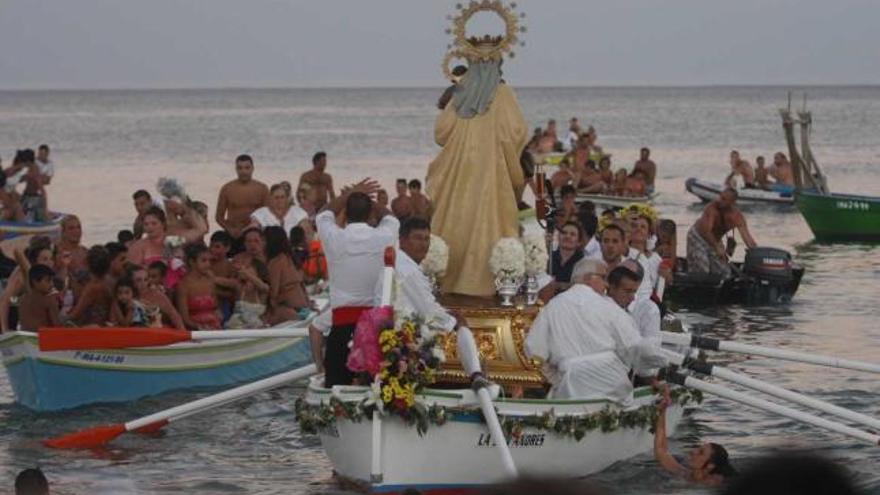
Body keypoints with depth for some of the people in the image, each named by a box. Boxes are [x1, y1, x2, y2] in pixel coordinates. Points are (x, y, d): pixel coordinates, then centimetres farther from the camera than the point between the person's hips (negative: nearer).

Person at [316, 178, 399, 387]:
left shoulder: (334, 238, -3)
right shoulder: (383, 237, -1)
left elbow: (324, 215, 21)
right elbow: (389, 218, 24)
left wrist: (350, 194, 30)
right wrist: (365, 200, 35)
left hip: (342, 322, -1)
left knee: (336, 385, 2)